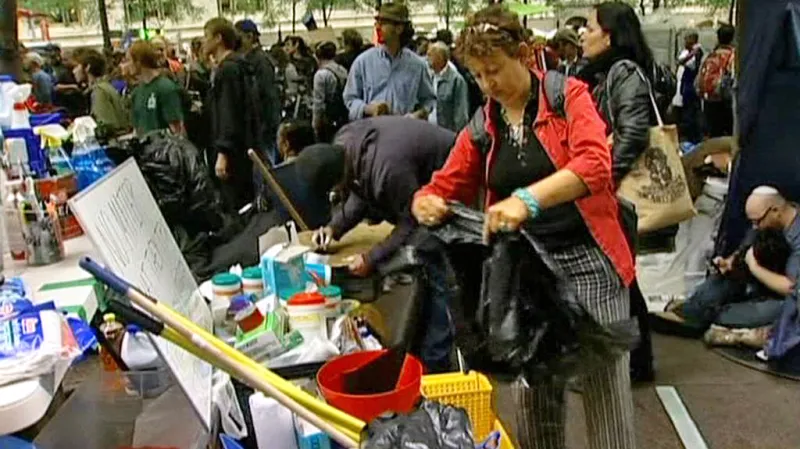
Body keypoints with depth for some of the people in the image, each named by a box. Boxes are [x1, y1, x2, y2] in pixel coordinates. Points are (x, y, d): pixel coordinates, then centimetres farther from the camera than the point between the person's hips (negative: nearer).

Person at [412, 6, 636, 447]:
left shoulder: (569, 96, -5)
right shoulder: (481, 129, 8)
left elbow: (594, 165, -22)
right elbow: (444, 189, 8)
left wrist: (526, 199, -36)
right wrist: (426, 205, -17)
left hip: (587, 260, -4)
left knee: (605, 391, 0)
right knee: (532, 396, 11)